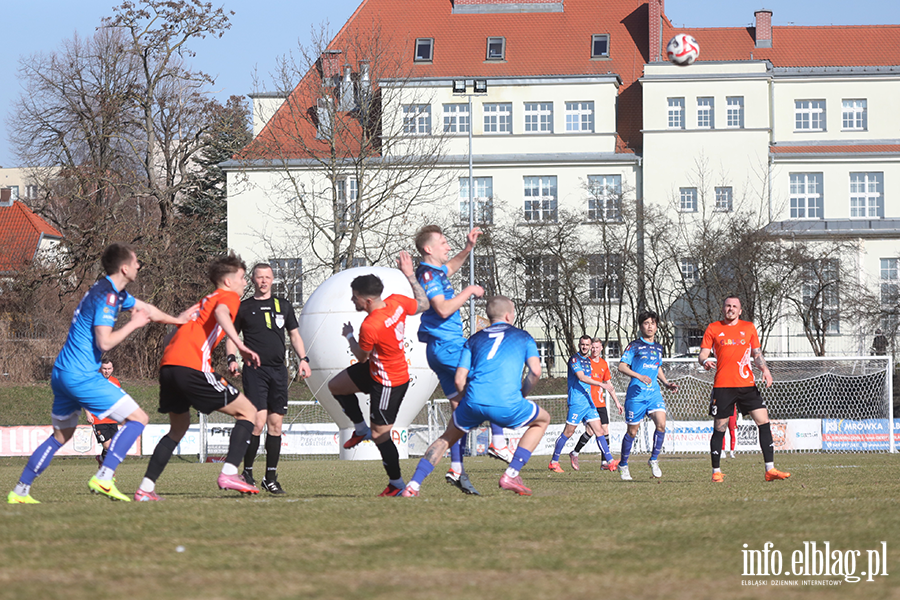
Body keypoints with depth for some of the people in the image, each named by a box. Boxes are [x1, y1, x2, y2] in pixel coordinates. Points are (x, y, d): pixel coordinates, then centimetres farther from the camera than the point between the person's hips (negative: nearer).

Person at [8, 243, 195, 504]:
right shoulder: (107, 296, -15)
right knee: (137, 418, -6)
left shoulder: (114, 292, 16)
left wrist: (178, 319, 39)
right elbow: (104, 342, -22)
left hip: (61, 374, 10)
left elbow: (145, 309, 31)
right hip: (82, 376, -10)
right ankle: (103, 479, -16)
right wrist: (133, 325, -10)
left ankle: (20, 491, 22)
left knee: (61, 435, 22)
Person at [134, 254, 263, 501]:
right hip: (192, 367, -8)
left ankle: (146, 488, 17)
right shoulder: (229, 296, 8)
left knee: (179, 427, 25)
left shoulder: (203, 301, 32)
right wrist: (240, 346, -25)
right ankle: (229, 473, -15)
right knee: (247, 412, 1)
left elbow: (177, 330, 32)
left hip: (168, 366, 8)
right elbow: (221, 312, -15)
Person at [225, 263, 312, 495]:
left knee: (276, 424, 3)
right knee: (258, 421, -16)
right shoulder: (244, 308, 7)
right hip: (254, 371, -4)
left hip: (278, 370, 4)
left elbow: (294, 334, 20)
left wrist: (303, 358, 7)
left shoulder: (283, 305, 14)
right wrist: (231, 358, -6)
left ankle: (271, 478, 9)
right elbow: (231, 336, 11)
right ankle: (247, 472, -4)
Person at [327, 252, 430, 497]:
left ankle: (397, 484, 14)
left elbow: (361, 357, -15)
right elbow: (423, 304, 5)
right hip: (376, 371, 10)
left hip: (388, 384, -10)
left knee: (379, 435, 1)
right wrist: (410, 275, 8)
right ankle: (361, 429, 31)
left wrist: (349, 336, 5)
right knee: (335, 386, 18)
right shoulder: (396, 302, -14)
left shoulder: (370, 326, -35)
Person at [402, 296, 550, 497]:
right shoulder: (522, 337, 21)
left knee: (448, 437, 28)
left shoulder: (473, 340, 25)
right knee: (543, 420, 26)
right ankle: (511, 475, 12)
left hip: (474, 402, 3)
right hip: (506, 405, -3)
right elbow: (535, 371, 5)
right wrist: (521, 397, 20)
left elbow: (459, 380, 14)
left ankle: (414, 485, 12)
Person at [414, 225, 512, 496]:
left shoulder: (435, 272, 15)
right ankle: (498, 442, -6)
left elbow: (450, 267, 40)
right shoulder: (428, 275, -14)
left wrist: (468, 247, 27)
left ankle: (457, 469, 5)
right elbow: (443, 309, -25)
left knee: (460, 408, 7)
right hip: (446, 347, -10)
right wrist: (469, 291, -13)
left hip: (445, 347, 10)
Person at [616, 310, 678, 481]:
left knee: (661, 423, -17)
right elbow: (622, 366, -7)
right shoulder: (634, 346, -2)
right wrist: (639, 376, -20)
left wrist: (667, 384, 15)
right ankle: (623, 465, 19)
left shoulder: (658, 348, 15)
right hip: (636, 393, -4)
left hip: (654, 393, 4)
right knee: (632, 430, 3)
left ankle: (654, 460, -1)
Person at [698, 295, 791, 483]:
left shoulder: (749, 327, 14)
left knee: (764, 421, -8)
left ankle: (770, 470, -7)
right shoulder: (713, 329, 8)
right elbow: (702, 354, 6)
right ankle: (716, 472, 13)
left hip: (747, 384, 2)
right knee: (719, 428, 0)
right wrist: (705, 361, -17)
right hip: (723, 386, -2)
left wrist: (765, 369, 0)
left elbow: (757, 354, 17)